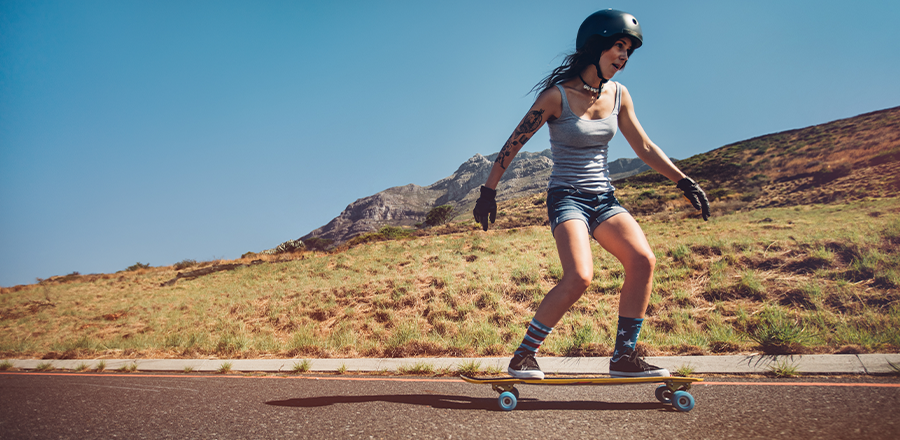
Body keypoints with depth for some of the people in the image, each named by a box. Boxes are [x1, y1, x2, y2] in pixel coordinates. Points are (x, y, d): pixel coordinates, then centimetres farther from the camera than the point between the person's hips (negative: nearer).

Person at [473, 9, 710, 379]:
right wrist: (488, 191, -5)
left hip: (603, 198, 6)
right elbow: (513, 144, -5)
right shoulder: (557, 95, -10)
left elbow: (644, 147, 13)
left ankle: (623, 358, -5)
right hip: (567, 197, -6)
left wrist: (684, 181, 6)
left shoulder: (618, 95, 7)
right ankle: (523, 356, -9)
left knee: (643, 261, -17)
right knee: (579, 278, -26)